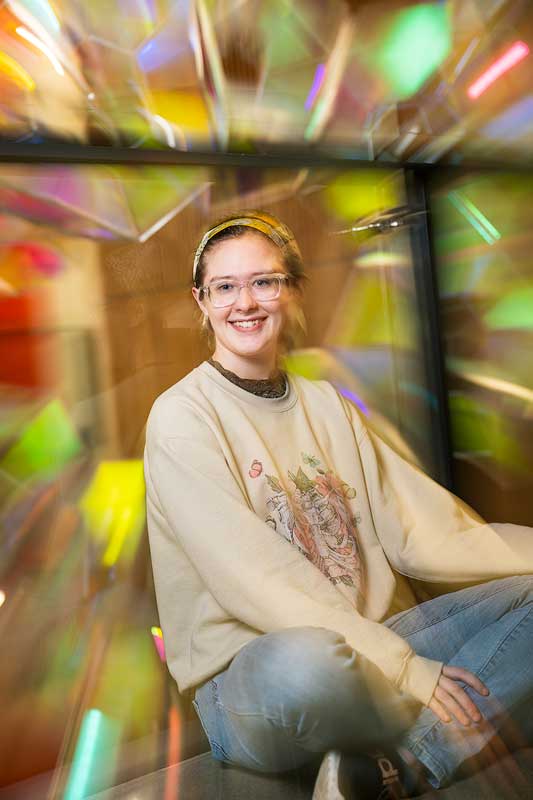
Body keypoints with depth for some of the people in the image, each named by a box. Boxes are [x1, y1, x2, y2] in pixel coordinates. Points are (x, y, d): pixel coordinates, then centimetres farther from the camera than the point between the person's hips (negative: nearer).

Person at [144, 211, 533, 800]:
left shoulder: (325, 404, 9)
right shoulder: (182, 416, -8)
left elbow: (418, 528, 2)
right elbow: (252, 580, -17)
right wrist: (405, 670, -21)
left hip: (366, 642, 6)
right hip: (248, 673, -5)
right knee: (305, 660, -39)